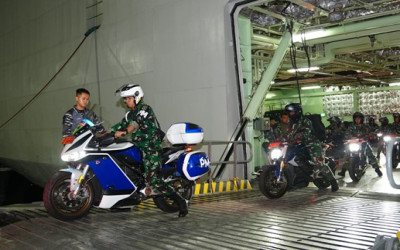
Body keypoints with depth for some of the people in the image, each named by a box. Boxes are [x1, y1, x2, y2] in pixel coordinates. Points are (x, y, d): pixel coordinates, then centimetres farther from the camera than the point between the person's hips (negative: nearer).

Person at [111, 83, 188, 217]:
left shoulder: (145, 109, -9)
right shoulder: (130, 114, 20)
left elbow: (137, 122, -27)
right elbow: (120, 126, 17)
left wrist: (124, 131, -44)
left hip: (151, 147, -10)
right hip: (138, 147, 10)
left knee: (151, 178, -20)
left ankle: (180, 201, -14)